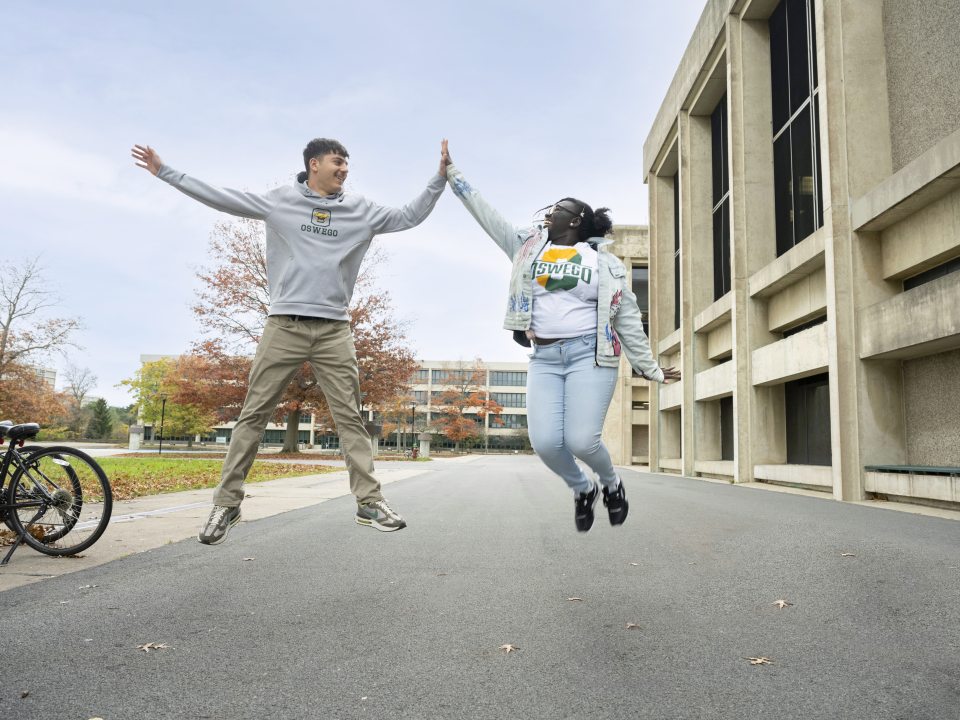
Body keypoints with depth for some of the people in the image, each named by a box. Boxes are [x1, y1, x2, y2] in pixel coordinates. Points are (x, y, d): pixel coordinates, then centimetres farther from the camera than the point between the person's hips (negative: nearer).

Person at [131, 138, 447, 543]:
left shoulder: (360, 210, 12)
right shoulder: (280, 201, 7)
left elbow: (408, 217, 14)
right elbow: (218, 197, 9)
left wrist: (439, 179, 6)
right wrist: (164, 172, 9)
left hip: (334, 330, 1)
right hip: (284, 325, -1)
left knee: (349, 417, 1)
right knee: (253, 416, 1)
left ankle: (370, 502, 4)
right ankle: (227, 504, 9)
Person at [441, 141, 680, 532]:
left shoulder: (604, 262, 5)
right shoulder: (528, 245, 13)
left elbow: (628, 319, 7)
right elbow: (486, 213, 14)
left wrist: (649, 367, 7)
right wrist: (451, 172, 13)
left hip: (589, 355, -3)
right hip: (544, 359, 3)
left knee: (581, 441, -13)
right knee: (545, 443, -11)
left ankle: (611, 483, 22)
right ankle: (582, 489, 21)